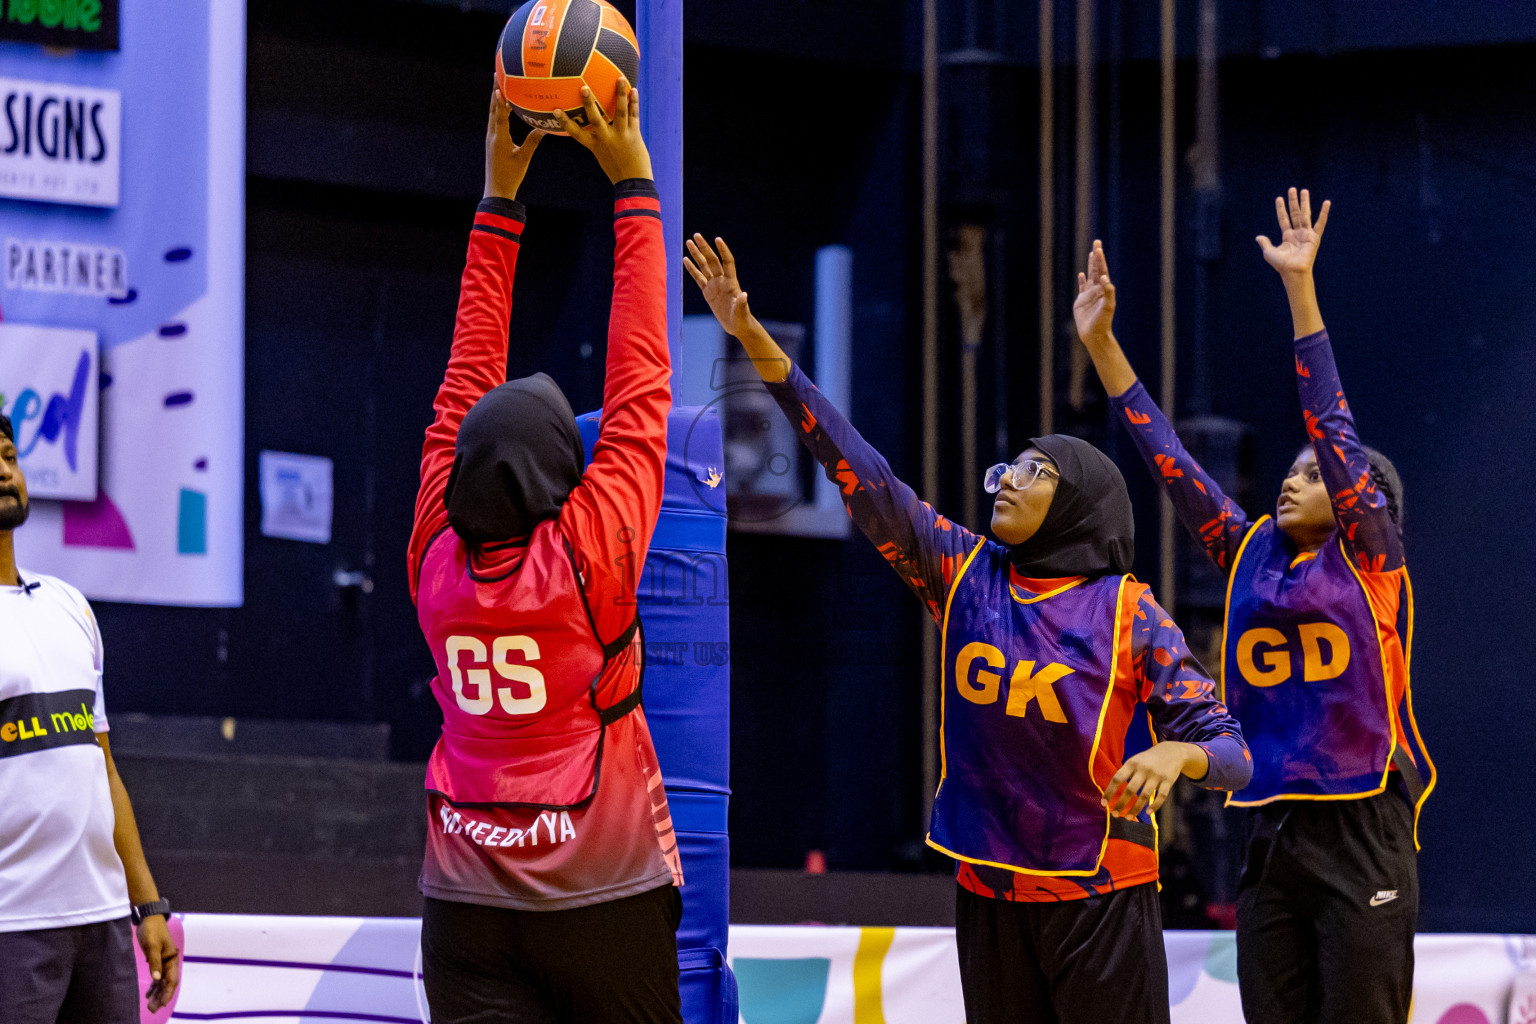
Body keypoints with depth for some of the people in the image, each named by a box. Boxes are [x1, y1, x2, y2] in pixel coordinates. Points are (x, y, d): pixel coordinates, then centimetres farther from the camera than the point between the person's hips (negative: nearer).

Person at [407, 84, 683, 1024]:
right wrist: (634, 187, 2)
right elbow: (639, 383, -4)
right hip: (606, 901, -3)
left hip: (468, 910, 3)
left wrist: (500, 198, 15)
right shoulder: (587, 555, -9)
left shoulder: (438, 561, 1)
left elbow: (468, 382, 10)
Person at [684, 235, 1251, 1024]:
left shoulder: (1127, 613, -7)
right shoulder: (964, 574, 3)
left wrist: (1176, 754, -33)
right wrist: (756, 342, -6)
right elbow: (860, 472, -1)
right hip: (989, 894, 4)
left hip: (1098, 899, -4)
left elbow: (1230, 751, -9)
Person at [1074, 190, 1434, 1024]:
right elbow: (1171, 462, 13)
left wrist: (1300, 288, -15)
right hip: (1272, 840, 6)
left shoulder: (1367, 563, -1)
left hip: (1360, 838, -6)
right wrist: (1101, 344, 9)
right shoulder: (1251, 557, 13)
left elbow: (1331, 429, -9)